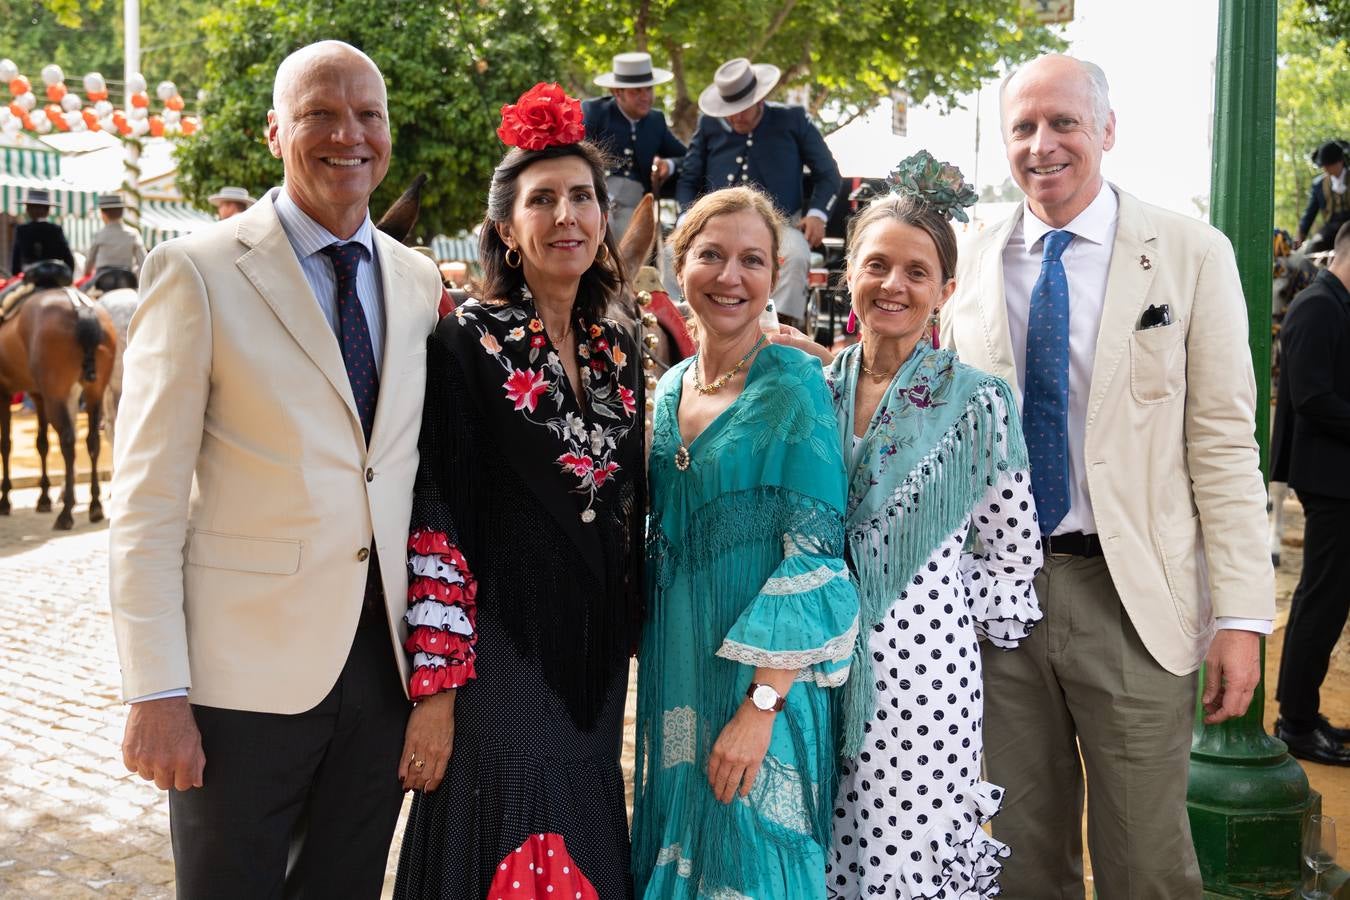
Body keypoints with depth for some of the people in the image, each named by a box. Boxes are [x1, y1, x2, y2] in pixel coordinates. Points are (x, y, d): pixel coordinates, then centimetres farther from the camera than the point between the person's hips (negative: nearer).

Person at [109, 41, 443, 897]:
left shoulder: (418, 280, 8)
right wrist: (157, 693, -13)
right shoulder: (198, 271, -7)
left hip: (388, 662, 5)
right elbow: (146, 500, -9)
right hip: (246, 674, -4)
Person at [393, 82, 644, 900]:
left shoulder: (619, 351, 7)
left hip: (596, 656, 6)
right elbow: (436, 521, -13)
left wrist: (630, 642, 13)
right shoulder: (468, 343, -10)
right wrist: (436, 689, -16)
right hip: (502, 653, -6)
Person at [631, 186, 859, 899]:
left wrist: (761, 704, -21)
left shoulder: (793, 385, -11)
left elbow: (815, 552, -16)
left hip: (759, 679, -6)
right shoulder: (670, 387, 7)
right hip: (676, 672, 6)